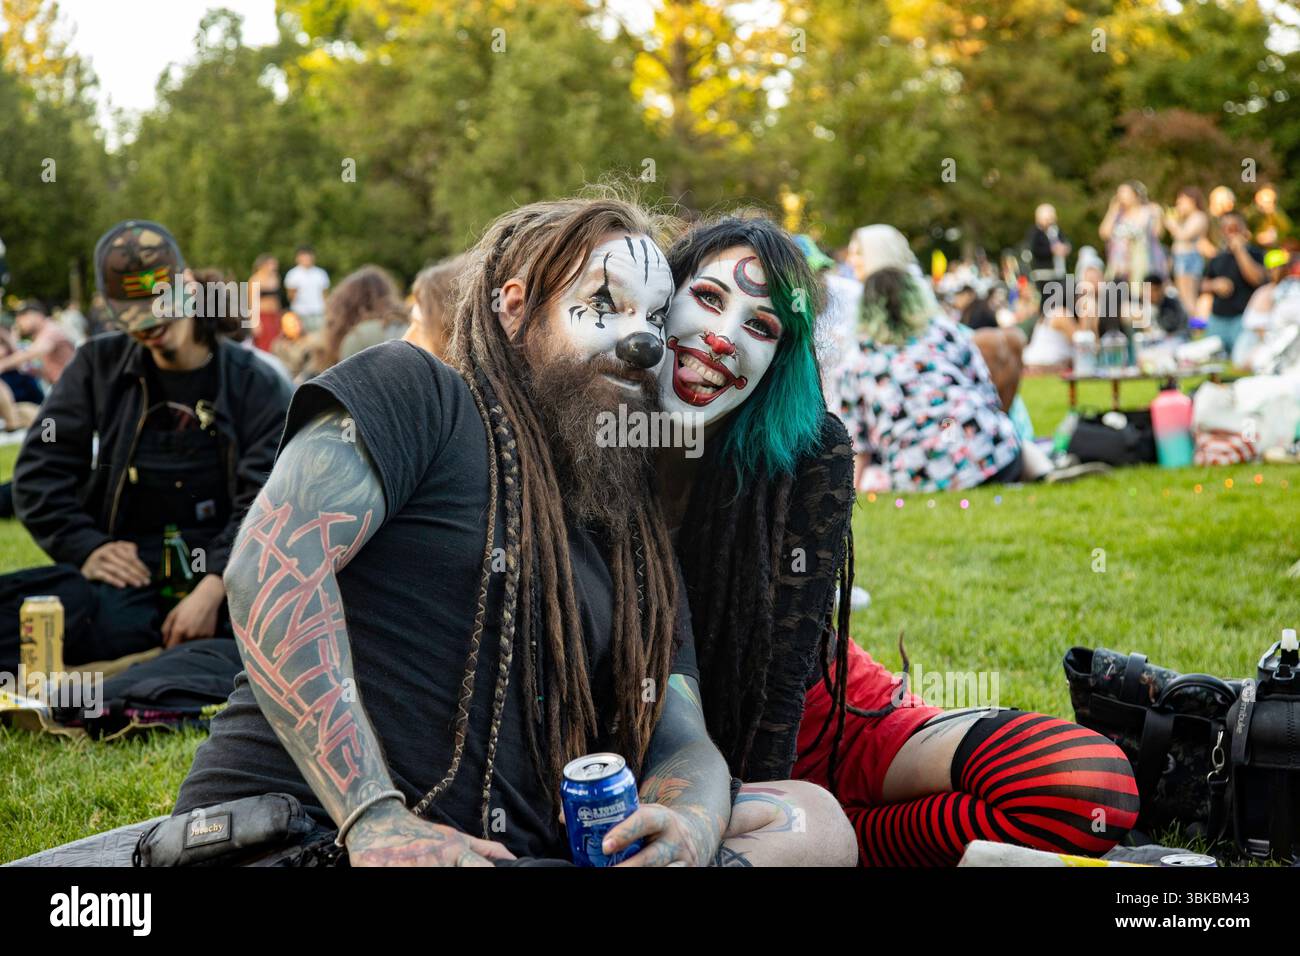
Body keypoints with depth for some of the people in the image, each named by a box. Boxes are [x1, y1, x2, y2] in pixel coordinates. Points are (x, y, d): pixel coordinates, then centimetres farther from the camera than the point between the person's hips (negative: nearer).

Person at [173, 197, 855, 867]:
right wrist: (373, 817, -23)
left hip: (518, 846, 7)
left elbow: (679, 740, 12)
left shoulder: (637, 545, 20)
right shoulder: (415, 392, 1)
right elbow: (272, 562, -14)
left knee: (818, 821, -7)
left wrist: (686, 828, -15)